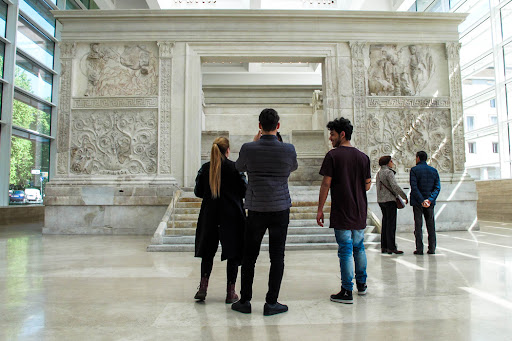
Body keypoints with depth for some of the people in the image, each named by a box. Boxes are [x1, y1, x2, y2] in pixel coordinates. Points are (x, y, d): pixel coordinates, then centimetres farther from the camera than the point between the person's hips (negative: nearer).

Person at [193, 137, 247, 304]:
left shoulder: (205, 168, -1)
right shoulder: (235, 167, -8)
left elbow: (198, 192, 5)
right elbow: (244, 191, -5)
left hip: (210, 215, 3)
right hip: (232, 216, -2)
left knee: (208, 251, 15)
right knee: (233, 254, 7)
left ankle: (203, 287, 11)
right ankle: (230, 292, 12)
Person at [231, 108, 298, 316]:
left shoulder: (248, 149, -7)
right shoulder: (288, 149, -6)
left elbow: (240, 167, 14)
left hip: (256, 209, 0)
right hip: (280, 209, 0)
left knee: (249, 256, 11)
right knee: (277, 257, 7)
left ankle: (245, 301, 19)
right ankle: (271, 303, 12)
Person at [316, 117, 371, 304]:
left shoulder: (333, 155, -9)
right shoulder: (363, 156, 6)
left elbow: (326, 184, -12)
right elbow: (368, 185, 8)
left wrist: (320, 209, -6)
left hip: (341, 212, -5)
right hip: (360, 212, 6)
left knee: (345, 250, -1)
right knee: (359, 248, 18)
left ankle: (347, 292, 4)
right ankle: (361, 284, 30)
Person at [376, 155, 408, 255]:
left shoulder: (379, 173, 15)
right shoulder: (389, 172, -11)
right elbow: (395, 186, -19)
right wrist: (405, 196, -12)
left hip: (381, 200, 8)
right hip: (389, 200, -8)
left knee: (385, 223, 11)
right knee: (391, 224, -6)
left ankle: (384, 246, 13)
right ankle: (391, 247, -5)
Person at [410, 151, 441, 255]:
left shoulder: (414, 170, -5)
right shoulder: (434, 170, 8)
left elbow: (414, 187, -15)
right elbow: (437, 187, -1)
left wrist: (421, 201, -15)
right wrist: (430, 199, -10)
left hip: (417, 202, -3)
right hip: (430, 202, 4)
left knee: (418, 225, 0)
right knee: (431, 225, 9)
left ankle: (419, 249, 0)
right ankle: (432, 248, 11)